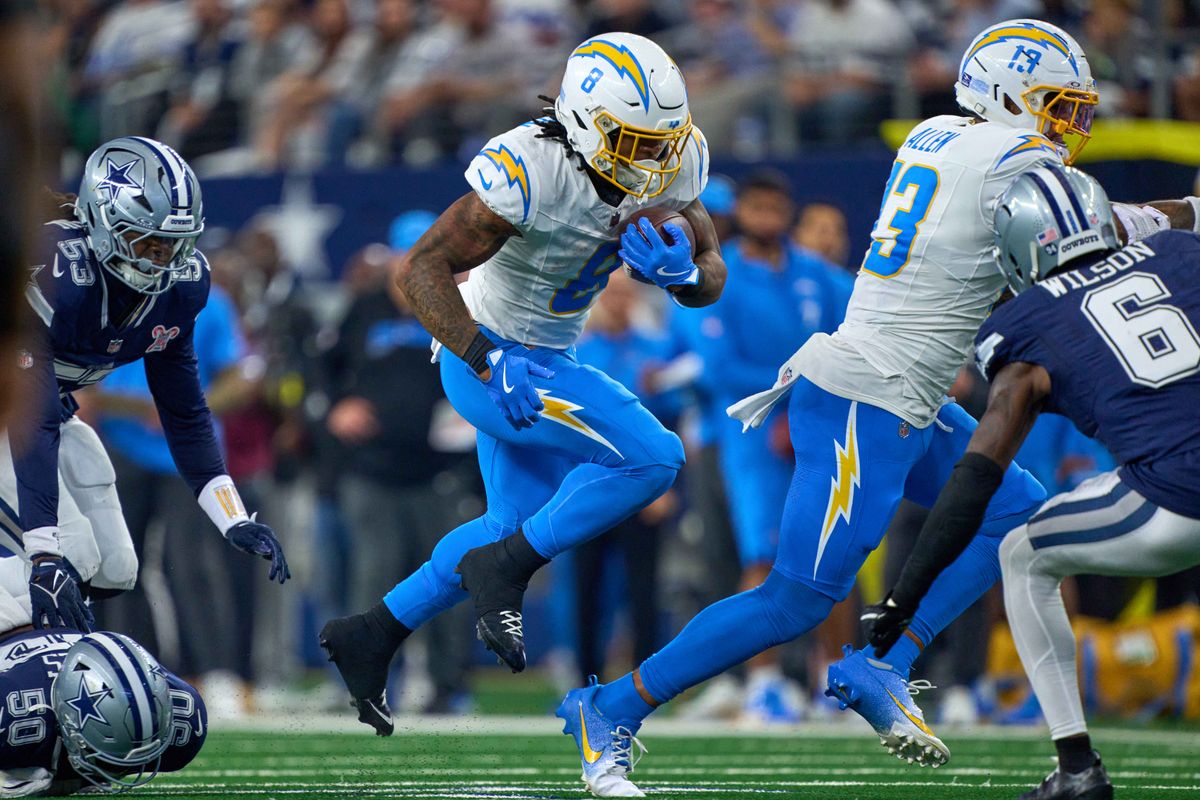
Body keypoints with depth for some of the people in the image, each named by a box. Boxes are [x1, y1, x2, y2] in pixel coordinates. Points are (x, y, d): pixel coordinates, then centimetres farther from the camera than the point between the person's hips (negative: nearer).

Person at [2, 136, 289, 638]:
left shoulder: (179, 284, -12)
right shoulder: (53, 275, -34)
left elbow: (184, 409, -1)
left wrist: (234, 520, -10)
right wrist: (46, 556, -43)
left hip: (57, 406, 8)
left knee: (113, 573, -1)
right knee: (72, 557, -22)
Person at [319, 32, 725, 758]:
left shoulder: (669, 163, -9)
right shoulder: (531, 172, -31)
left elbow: (712, 279, -1)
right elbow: (420, 269, -31)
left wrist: (681, 271, -26)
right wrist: (490, 363, -40)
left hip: (543, 361, 9)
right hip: (489, 357, -9)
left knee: (520, 526, 23)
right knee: (652, 458, -20)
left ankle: (372, 637, 33)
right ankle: (501, 570, -7)